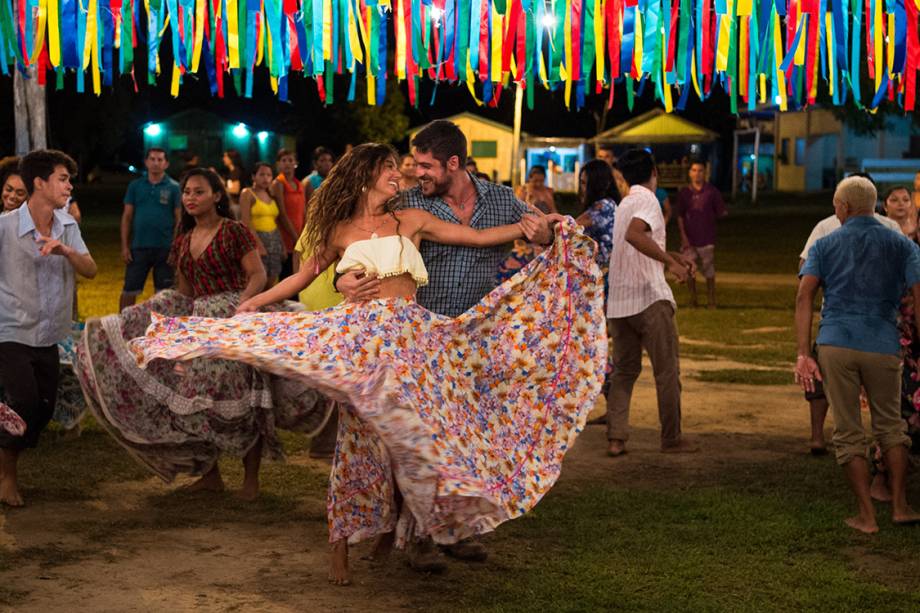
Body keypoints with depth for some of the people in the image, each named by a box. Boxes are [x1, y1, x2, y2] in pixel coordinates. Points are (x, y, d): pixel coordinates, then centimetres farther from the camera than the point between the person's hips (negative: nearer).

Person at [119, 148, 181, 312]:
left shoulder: (173, 187, 1)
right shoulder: (135, 186, 6)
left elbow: (179, 218, 1)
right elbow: (127, 217, 7)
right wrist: (125, 246, 0)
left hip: (165, 248, -1)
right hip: (138, 247, 1)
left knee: (164, 292, 7)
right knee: (129, 291, 3)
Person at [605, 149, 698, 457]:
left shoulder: (624, 204, 18)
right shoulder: (647, 200, -9)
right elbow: (634, 234, -29)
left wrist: (674, 256, 22)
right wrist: (670, 262, -25)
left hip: (618, 302, 8)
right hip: (649, 298, -8)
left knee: (624, 370, 12)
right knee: (667, 371, 4)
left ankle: (616, 438, 3)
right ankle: (672, 439, 8)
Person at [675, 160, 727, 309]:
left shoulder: (711, 191, 0)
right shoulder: (684, 193, 5)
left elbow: (721, 212, 6)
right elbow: (680, 217, 6)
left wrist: (723, 213, -12)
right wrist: (683, 237, -1)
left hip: (707, 239, -2)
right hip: (689, 239, 2)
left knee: (709, 270, 1)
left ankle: (711, 300, 12)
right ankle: (693, 298, 18)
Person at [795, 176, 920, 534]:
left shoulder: (825, 246, 8)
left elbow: (804, 296, -5)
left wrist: (803, 354, -7)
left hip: (835, 344, -1)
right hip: (883, 346, 1)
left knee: (848, 433, 8)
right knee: (889, 425, 19)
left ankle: (866, 515, 10)